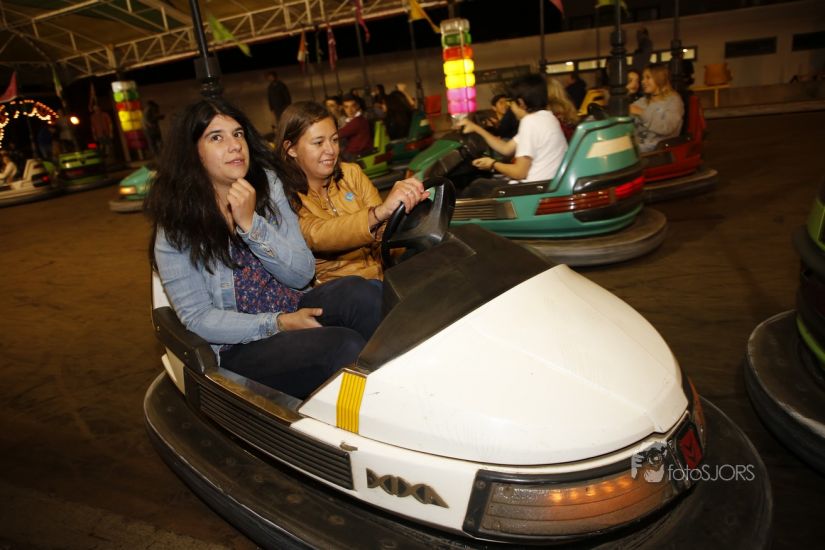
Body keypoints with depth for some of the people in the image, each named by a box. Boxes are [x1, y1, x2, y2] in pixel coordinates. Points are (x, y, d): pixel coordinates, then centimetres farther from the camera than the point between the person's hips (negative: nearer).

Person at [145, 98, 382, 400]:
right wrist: (278, 324, -20)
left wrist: (251, 224, -18)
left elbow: (303, 275, -4)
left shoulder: (268, 185, 1)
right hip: (238, 347, -4)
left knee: (359, 292, -27)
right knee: (345, 346, -29)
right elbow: (198, 318, -10)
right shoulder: (175, 226, -8)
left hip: (293, 310, 4)